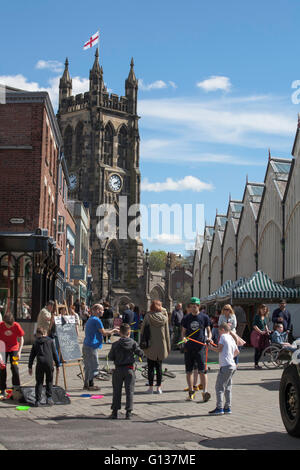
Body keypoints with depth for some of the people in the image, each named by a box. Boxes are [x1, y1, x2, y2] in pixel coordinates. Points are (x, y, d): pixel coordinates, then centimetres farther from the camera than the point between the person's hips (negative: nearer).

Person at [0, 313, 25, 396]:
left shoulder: (16, 326, -19)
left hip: (14, 349, -1)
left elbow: (21, 339, -8)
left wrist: (19, 351, -15)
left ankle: (16, 387, 7)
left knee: (14, 367, -6)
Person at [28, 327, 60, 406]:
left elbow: (32, 356, 13)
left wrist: (30, 367, 17)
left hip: (40, 363, 1)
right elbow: (54, 353, 9)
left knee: (39, 382, 7)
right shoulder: (50, 341, 11)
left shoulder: (36, 342, 13)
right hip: (49, 363, -1)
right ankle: (49, 398, 5)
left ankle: (38, 400, 3)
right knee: (49, 381, 12)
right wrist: (57, 365, 15)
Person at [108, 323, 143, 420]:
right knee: (129, 391, 4)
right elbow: (140, 353, -3)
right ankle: (128, 412, 0)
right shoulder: (133, 343, -5)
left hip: (118, 370, 1)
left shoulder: (115, 344, -4)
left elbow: (110, 357, 0)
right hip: (129, 369, 0)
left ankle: (115, 412, 11)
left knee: (116, 391, 9)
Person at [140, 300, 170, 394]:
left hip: (150, 347, -2)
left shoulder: (148, 316, -7)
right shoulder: (164, 318, -3)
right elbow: (167, 334, 1)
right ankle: (159, 387, 12)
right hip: (161, 346, 2)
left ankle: (151, 387, 9)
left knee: (150, 367, 7)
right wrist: (168, 347, 8)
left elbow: (142, 331, -4)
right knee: (159, 367, 11)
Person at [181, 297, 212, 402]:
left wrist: (209, 338, -13)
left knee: (202, 370, -10)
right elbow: (183, 332, 11)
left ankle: (205, 392, -11)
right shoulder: (186, 318, 8)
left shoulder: (204, 317, 4)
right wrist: (183, 338, -11)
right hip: (188, 347, 3)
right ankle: (191, 392, 16)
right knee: (189, 371, 6)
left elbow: (208, 331, 8)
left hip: (200, 347, -3)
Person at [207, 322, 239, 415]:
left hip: (226, 365, -8)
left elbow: (219, 349, -10)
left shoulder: (223, 336, -4)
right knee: (227, 388, 14)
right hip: (232, 365, 9)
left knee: (219, 386, -5)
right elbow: (237, 352, 26)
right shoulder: (231, 338, 18)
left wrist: (211, 347, 5)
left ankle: (219, 408, -9)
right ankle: (227, 408, 14)